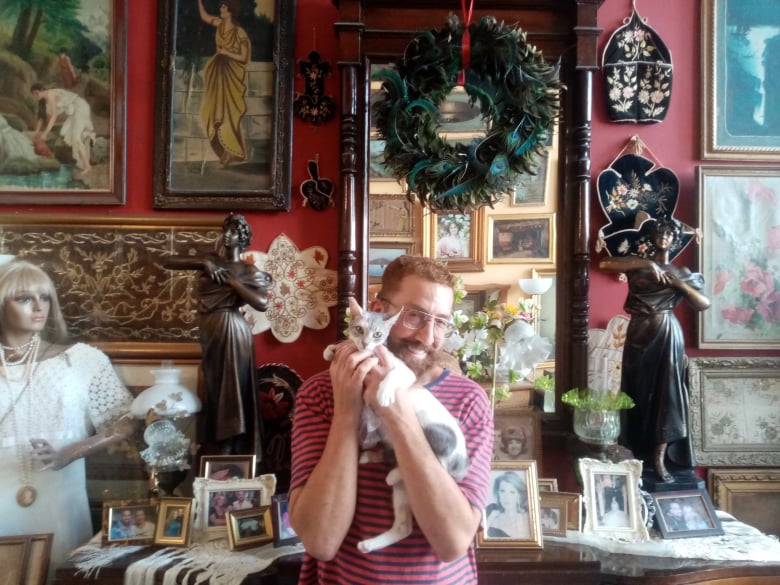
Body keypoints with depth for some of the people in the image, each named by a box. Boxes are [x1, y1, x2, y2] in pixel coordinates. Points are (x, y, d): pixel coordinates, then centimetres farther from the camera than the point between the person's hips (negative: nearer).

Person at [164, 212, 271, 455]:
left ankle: (230, 450, 8)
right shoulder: (210, 261, 9)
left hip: (232, 331, -5)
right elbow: (169, 261, 2)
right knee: (216, 390, 11)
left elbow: (262, 303, -18)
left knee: (232, 390, -1)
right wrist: (203, 262, -9)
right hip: (210, 332, 5)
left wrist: (231, 281, -15)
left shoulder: (248, 270, -3)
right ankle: (221, 447, 22)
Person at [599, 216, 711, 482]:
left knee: (666, 392, -5)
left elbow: (705, 304, 2)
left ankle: (659, 457, 1)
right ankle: (636, 451, 19)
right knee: (638, 391, 6)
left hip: (667, 335, 0)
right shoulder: (638, 263, 7)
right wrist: (648, 264, -15)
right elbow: (605, 264, -13)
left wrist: (679, 284, -11)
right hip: (639, 334, 0)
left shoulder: (681, 272, 10)